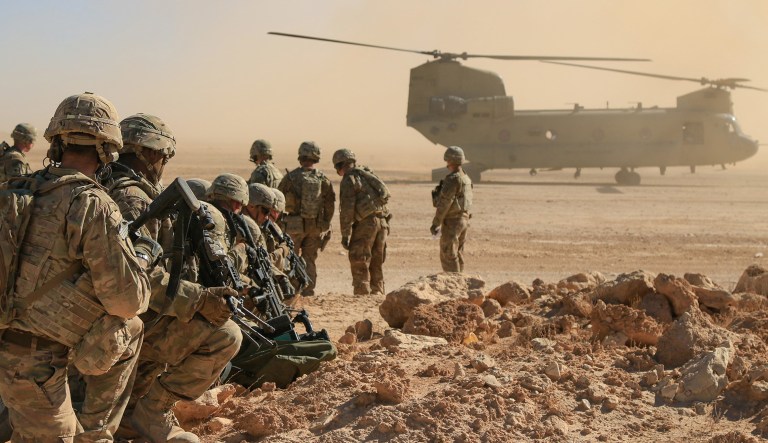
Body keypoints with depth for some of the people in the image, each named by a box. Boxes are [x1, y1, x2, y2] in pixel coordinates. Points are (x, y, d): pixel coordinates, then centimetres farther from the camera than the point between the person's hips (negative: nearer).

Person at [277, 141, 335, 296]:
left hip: (295, 225, -3)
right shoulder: (323, 179, 0)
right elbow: (330, 204, 3)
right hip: (316, 226, 3)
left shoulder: (291, 177, -8)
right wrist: (325, 226, 13)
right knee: (309, 260, 13)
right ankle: (308, 291, 11)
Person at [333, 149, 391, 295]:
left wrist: (345, 235, -10)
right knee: (376, 263, 14)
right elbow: (382, 197, 19)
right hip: (382, 221, 8)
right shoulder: (368, 175, 21)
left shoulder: (349, 179, -4)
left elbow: (347, 209, -11)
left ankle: (362, 295, -6)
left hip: (366, 223, -8)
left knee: (359, 264, -2)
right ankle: (377, 293, 16)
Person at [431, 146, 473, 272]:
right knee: (458, 254, 15)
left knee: (448, 255, -4)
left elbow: (444, 203, -19)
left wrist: (435, 224, -15)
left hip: (452, 221, -9)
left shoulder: (453, 179, -18)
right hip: (464, 219, 9)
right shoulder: (466, 178, 11)